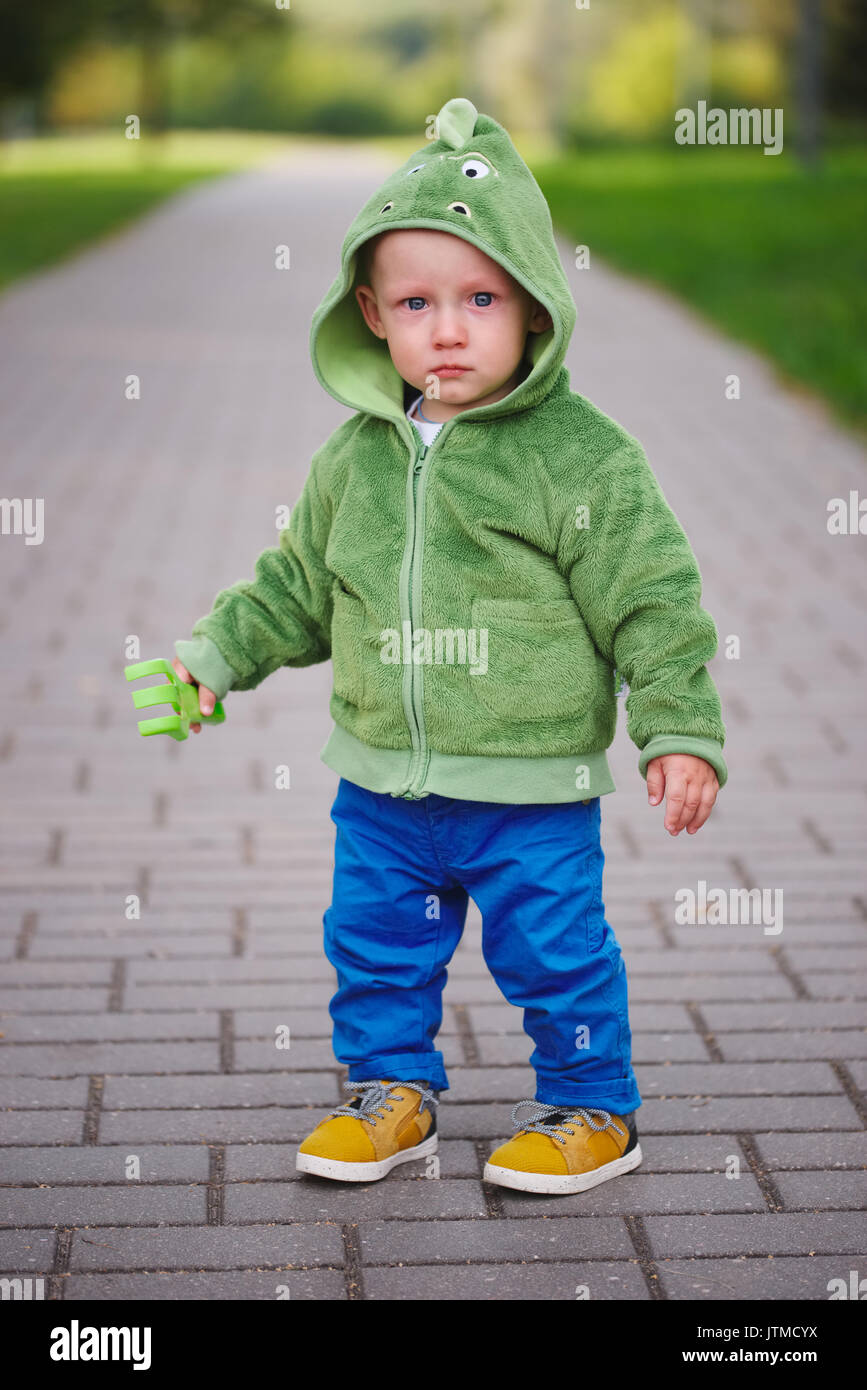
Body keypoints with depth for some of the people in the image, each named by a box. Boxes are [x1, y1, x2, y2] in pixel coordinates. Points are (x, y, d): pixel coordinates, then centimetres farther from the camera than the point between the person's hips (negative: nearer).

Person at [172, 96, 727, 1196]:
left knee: (555, 951, 6)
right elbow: (298, 586, 16)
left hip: (533, 790, -4)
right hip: (383, 786, 5)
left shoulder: (582, 455, -12)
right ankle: (391, 1089, 36)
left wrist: (681, 731, -13)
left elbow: (652, 605, -10)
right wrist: (216, 654, 10)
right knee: (374, 944, 16)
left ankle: (591, 1107, 27)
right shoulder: (354, 458, 2)